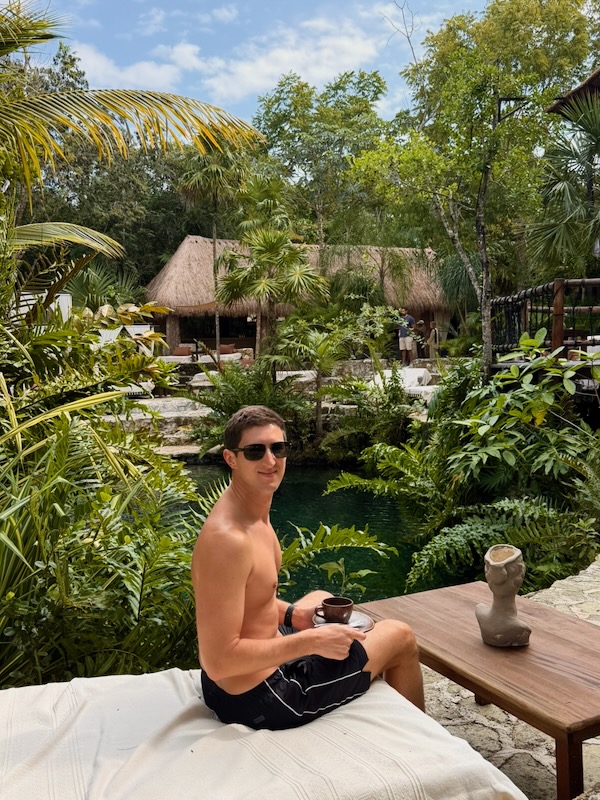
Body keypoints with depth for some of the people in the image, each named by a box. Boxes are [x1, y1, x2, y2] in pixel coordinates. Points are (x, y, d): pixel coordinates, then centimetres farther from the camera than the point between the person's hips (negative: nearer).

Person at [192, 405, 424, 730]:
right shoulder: (227, 539, -31)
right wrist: (313, 641, -26)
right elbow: (218, 661, -31)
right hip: (258, 699, -9)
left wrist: (293, 613, 1)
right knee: (400, 636, 6)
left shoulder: (256, 511, 0)